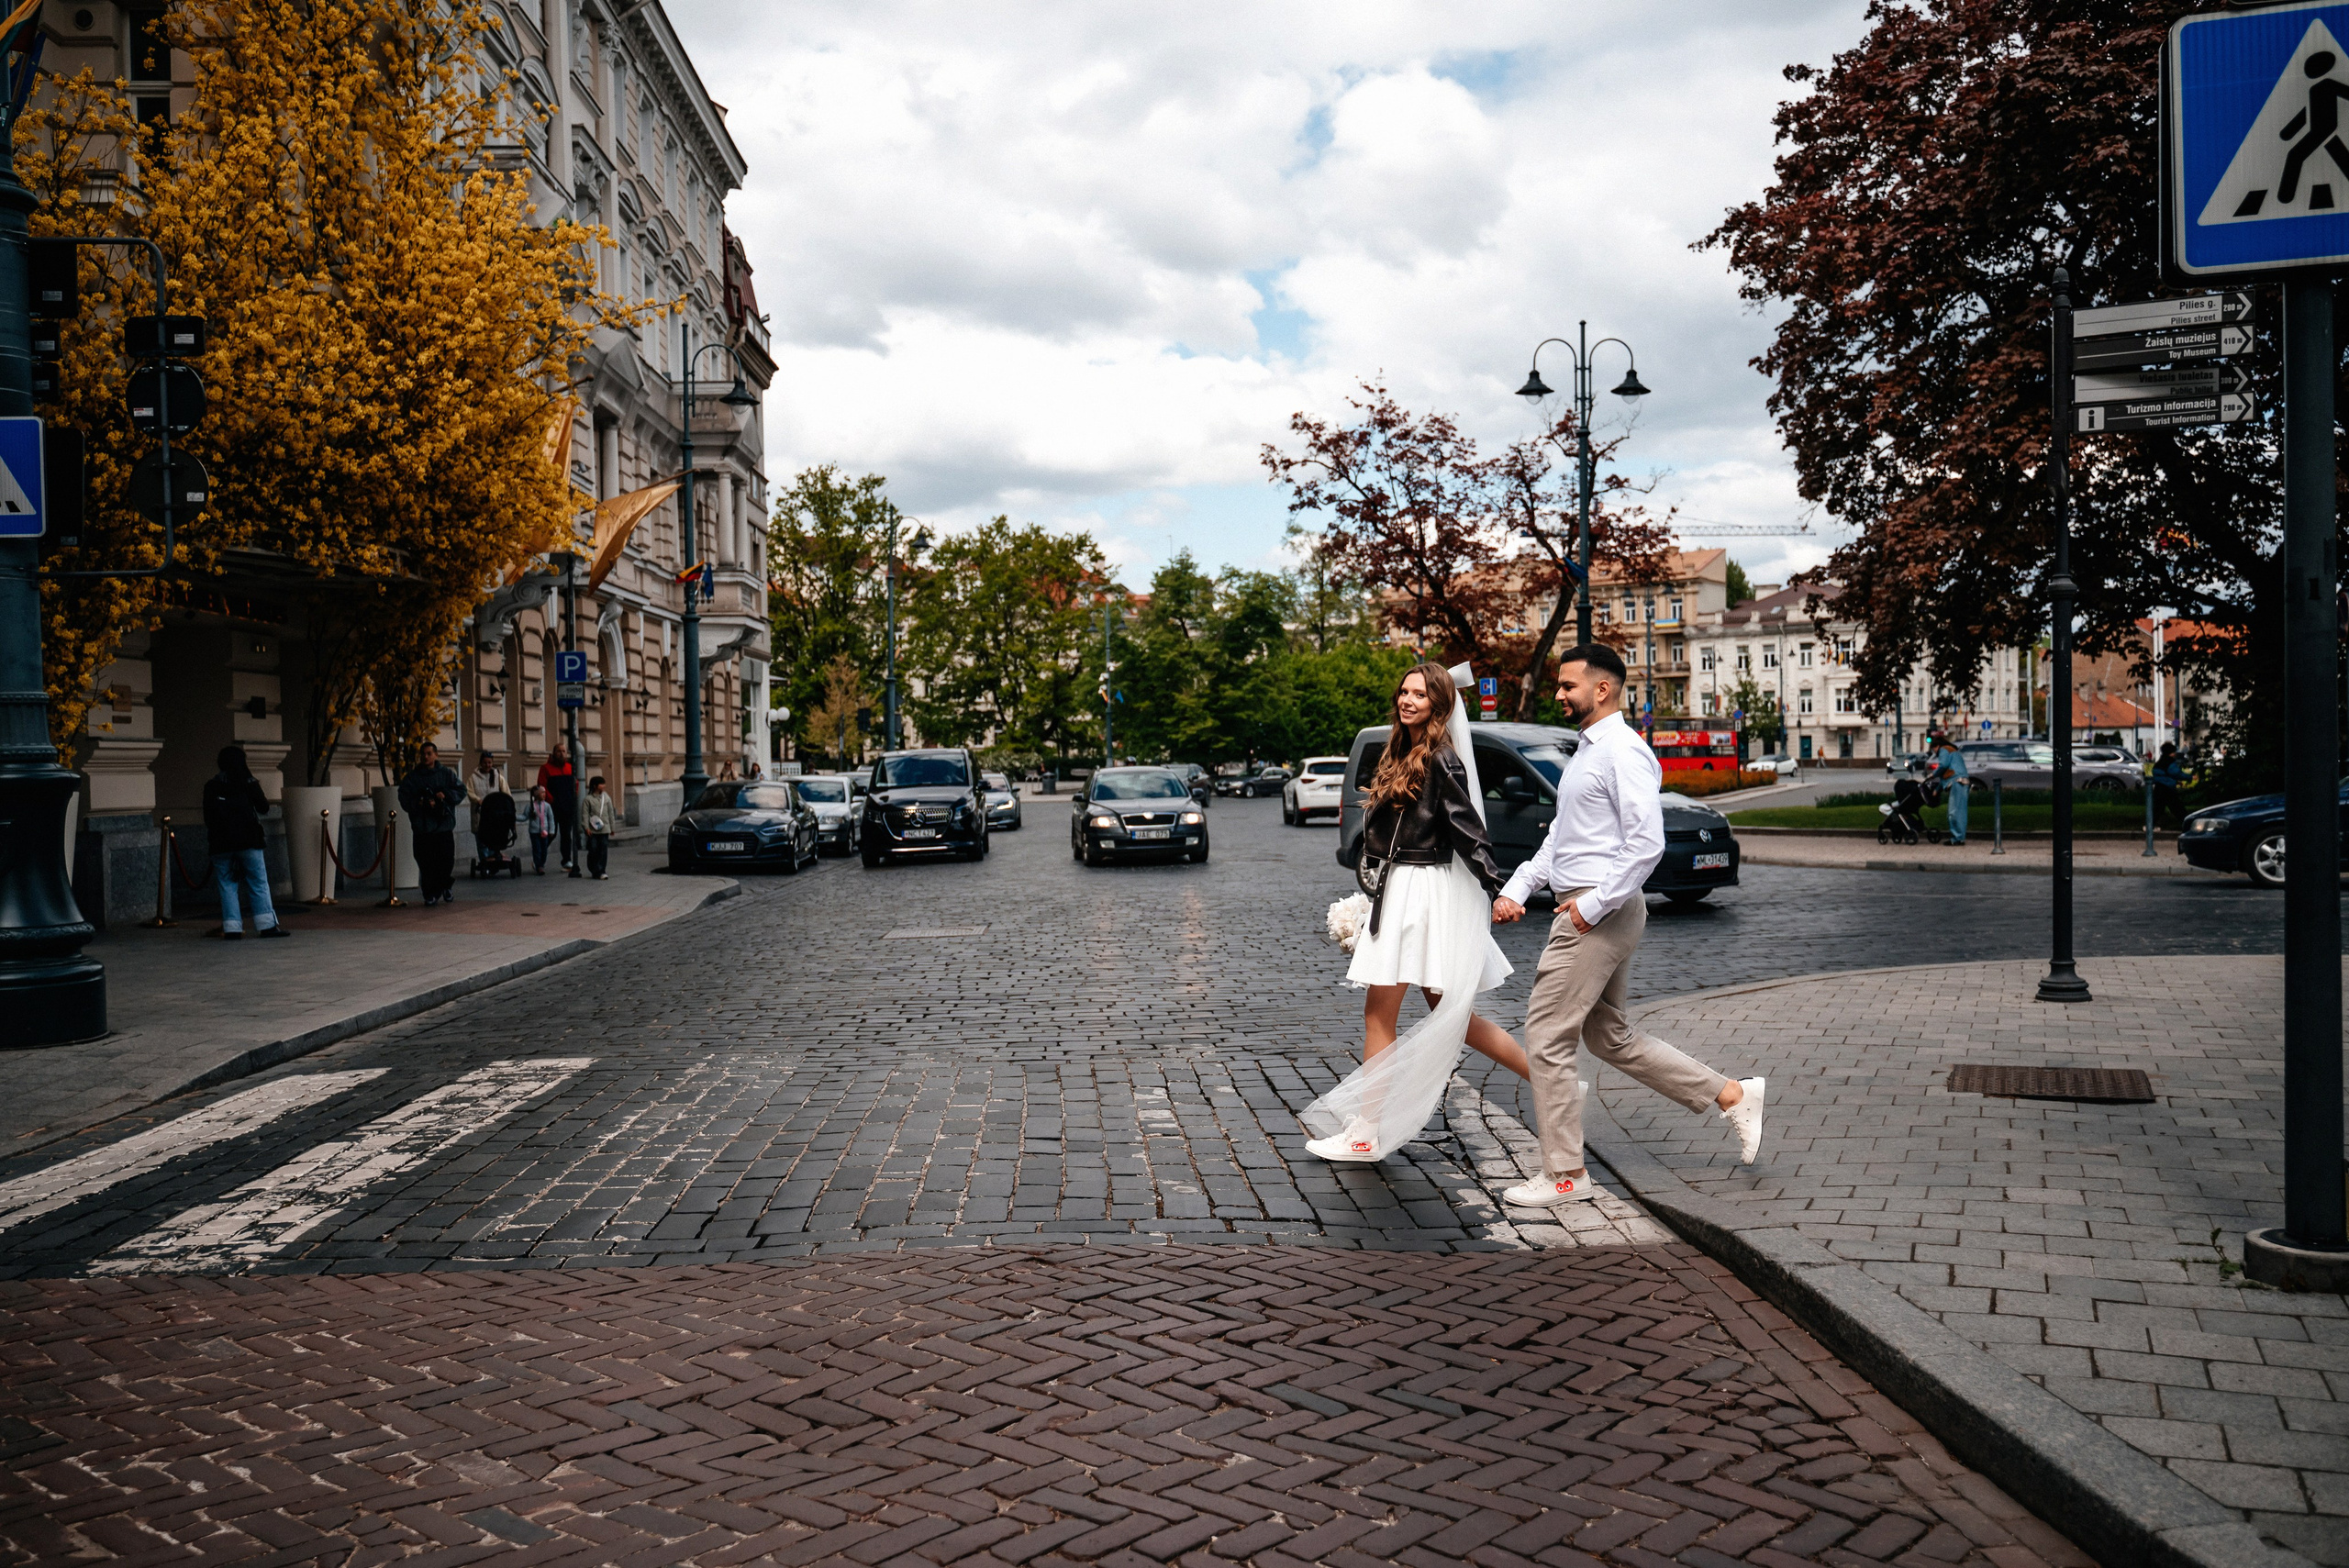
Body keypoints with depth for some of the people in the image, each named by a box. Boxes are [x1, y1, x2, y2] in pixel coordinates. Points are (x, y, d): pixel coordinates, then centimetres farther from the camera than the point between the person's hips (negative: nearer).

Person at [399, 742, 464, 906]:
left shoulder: (447, 774, 8)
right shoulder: (411, 778, 6)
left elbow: (461, 791, 4)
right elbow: (405, 800, -1)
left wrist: (446, 795, -13)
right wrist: (420, 803, -18)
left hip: (444, 826, 0)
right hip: (422, 829, 0)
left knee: (447, 861, 2)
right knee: (426, 864, -3)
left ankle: (446, 886, 28)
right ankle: (431, 894, 8)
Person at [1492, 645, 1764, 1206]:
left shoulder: (1623, 751, -14)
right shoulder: (1586, 751, 17)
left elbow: (1647, 844, -23)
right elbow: (1559, 838, 23)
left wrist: (1593, 905, -20)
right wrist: (1516, 889, 13)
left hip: (1599, 915, -10)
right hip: (1583, 912, 10)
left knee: (1547, 1037, -5)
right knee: (1611, 1038, 17)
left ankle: (1565, 1175, 5)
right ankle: (1734, 1096, 24)